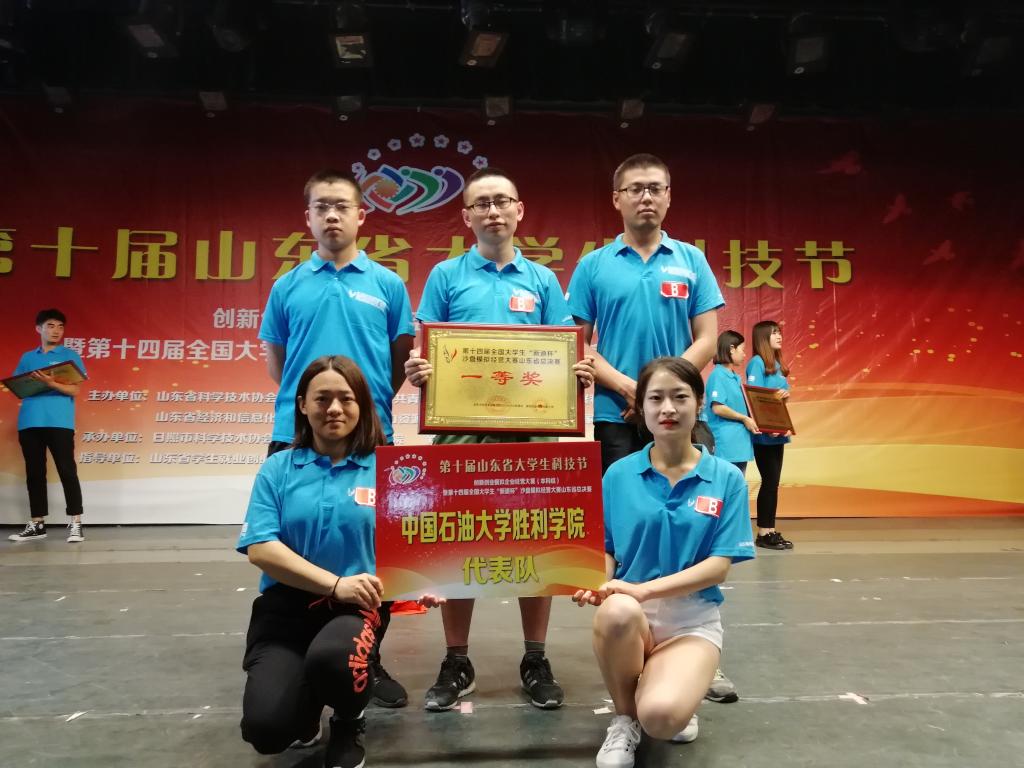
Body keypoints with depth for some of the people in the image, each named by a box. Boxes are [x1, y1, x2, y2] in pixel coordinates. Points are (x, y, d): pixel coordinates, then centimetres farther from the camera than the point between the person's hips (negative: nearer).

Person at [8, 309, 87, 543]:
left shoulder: (69, 355, 5)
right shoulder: (27, 358, 18)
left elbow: (75, 390, -3)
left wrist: (51, 383, -20)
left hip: (59, 422, -4)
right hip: (29, 422, 4)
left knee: (67, 472, -6)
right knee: (34, 474, 8)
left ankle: (75, 524, -4)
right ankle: (36, 525, 15)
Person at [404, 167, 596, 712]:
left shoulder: (542, 280, 11)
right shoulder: (446, 276, 8)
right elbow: (424, 350, 4)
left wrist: (581, 371, -12)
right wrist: (416, 369, -19)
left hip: (530, 427, 1)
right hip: (461, 427, 0)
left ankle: (535, 661, 21)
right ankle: (456, 663, 20)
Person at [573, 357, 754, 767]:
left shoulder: (726, 479, -3)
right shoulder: (618, 474, 0)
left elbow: (718, 566, -9)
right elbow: (605, 550, 5)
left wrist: (644, 589, -22)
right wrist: (596, 583, -19)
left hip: (693, 618, -1)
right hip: (631, 615, 1)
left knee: (661, 717, -29)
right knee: (616, 612, -37)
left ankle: (676, 692, 12)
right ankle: (624, 718, -5)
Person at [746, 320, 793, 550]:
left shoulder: (777, 364, 17)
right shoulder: (757, 362, -8)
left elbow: (781, 394, 17)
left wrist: (785, 395, -7)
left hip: (777, 432, 8)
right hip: (763, 434, -8)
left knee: (773, 482, 9)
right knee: (770, 481, -5)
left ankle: (770, 530, 15)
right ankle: (764, 533, 2)